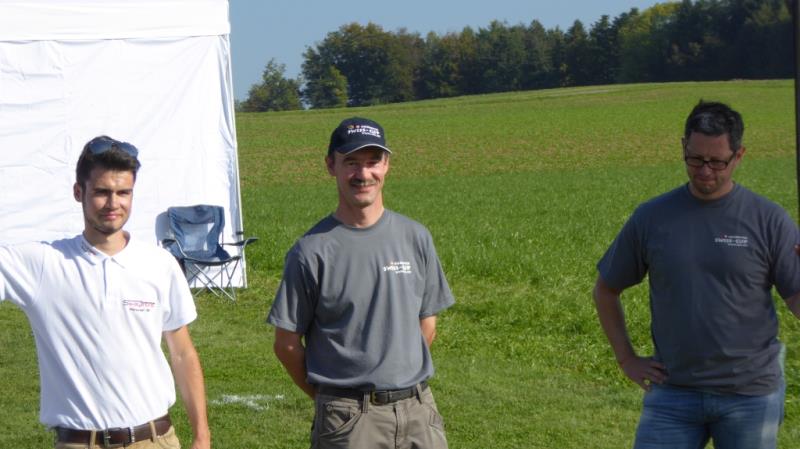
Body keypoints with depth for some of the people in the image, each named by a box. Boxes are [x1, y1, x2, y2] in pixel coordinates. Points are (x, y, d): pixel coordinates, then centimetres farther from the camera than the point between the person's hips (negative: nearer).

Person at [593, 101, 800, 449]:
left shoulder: (769, 220, -1)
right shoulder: (652, 217, 3)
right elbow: (605, 290, 14)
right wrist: (627, 360, 8)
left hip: (750, 395, -1)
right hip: (672, 393, 1)